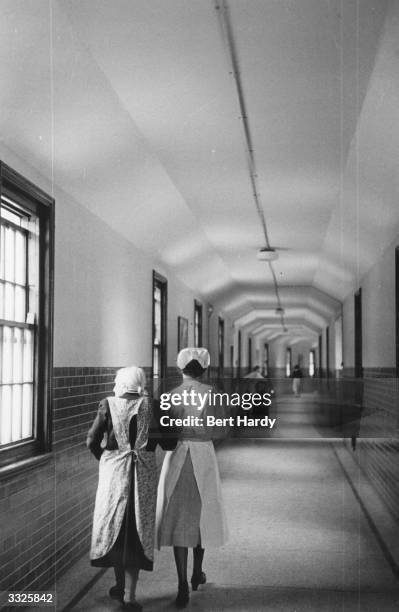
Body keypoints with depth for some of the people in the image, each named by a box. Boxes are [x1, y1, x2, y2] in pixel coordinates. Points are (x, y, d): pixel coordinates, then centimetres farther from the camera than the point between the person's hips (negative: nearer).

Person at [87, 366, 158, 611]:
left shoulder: (108, 405, -4)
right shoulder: (150, 406, -2)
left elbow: (92, 441, -3)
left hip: (114, 471, 0)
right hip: (144, 472, 1)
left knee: (114, 525, 15)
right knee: (137, 529, 6)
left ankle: (121, 584, 26)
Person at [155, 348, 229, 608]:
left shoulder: (170, 396, -2)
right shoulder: (212, 394, -5)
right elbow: (220, 431, -7)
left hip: (176, 458, 0)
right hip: (203, 458, 0)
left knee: (178, 520, 2)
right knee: (201, 515, 20)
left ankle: (183, 586, -8)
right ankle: (197, 573, 33)